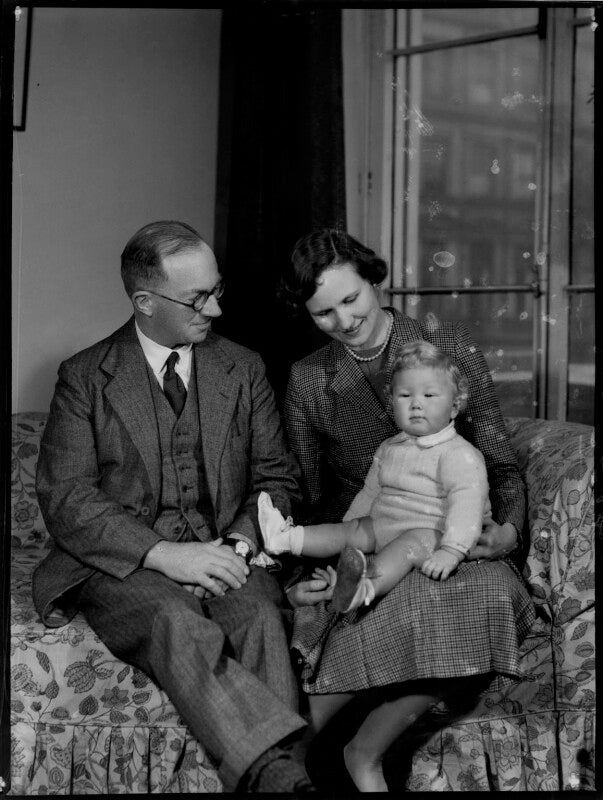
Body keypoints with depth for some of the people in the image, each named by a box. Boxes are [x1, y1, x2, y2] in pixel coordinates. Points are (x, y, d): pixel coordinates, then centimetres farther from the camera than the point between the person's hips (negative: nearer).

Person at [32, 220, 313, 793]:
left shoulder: (244, 369, 12)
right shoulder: (84, 378, 3)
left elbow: (276, 476, 14)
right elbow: (65, 500, -5)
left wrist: (241, 542, -9)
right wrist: (166, 554, -17)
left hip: (222, 555, 3)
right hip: (124, 565, -2)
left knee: (260, 618, -32)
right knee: (181, 629, -35)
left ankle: (277, 774, -41)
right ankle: (283, 772, -42)